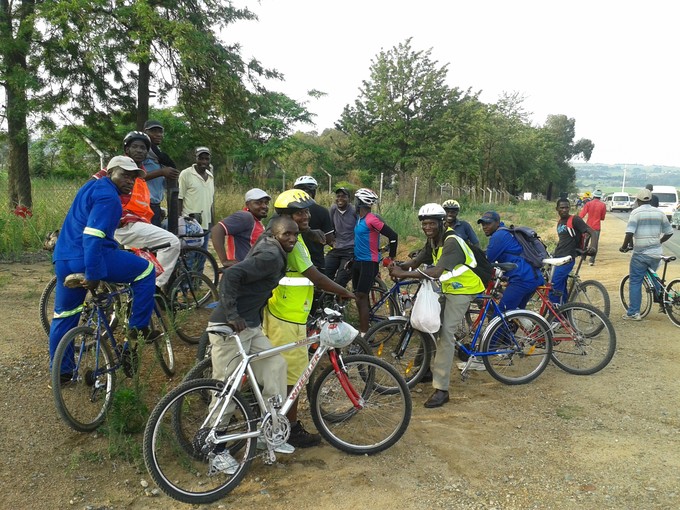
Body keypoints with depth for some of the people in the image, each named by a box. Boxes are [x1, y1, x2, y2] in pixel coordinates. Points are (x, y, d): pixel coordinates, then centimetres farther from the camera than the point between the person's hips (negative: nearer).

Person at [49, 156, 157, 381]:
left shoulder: (92, 186, 20)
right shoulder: (108, 196, -12)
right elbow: (92, 236, -23)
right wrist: (94, 274, -22)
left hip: (63, 259, 10)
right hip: (89, 259, -10)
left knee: (64, 315, 18)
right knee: (145, 270, 2)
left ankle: (60, 370, 28)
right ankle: (139, 327, 6)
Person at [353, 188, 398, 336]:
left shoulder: (372, 220, -18)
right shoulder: (360, 219, 10)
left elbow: (393, 236, -19)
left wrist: (391, 257, -10)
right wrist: (352, 257, 25)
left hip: (369, 263, -9)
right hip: (358, 261, 9)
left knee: (361, 297, -10)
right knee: (359, 296, 13)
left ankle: (363, 334, -5)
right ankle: (362, 327, 24)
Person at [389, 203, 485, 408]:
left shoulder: (451, 242, -25)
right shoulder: (433, 240, 5)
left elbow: (436, 272, -37)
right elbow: (417, 260, -3)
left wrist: (404, 274, -39)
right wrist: (399, 266, -24)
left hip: (462, 289, -9)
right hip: (448, 288, 9)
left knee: (446, 333, -17)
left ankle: (441, 389, -16)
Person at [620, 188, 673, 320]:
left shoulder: (636, 212, -8)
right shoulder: (659, 213, 7)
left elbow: (629, 233, -19)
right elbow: (669, 232, 12)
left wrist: (624, 246, -5)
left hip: (640, 254, -5)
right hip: (656, 253, 5)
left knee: (635, 282, 2)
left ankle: (633, 313, 1)